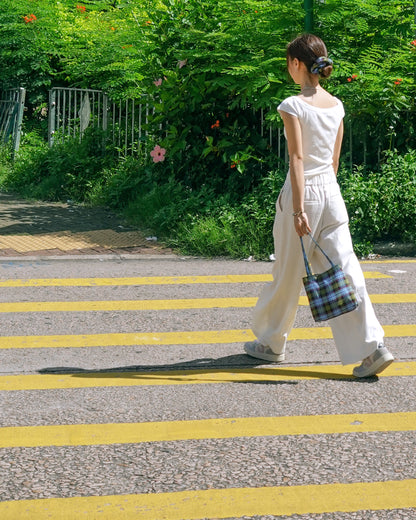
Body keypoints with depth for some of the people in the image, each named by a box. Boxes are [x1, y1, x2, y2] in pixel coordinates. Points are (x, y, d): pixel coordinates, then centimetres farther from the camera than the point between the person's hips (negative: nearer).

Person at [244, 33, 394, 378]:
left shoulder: (294, 106, -12)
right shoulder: (336, 105, 8)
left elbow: (297, 159, -17)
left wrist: (298, 210, -18)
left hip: (304, 192, -6)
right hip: (332, 193, 6)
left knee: (288, 275, 9)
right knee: (344, 269, 1)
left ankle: (271, 343, 24)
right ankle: (372, 346, -10)